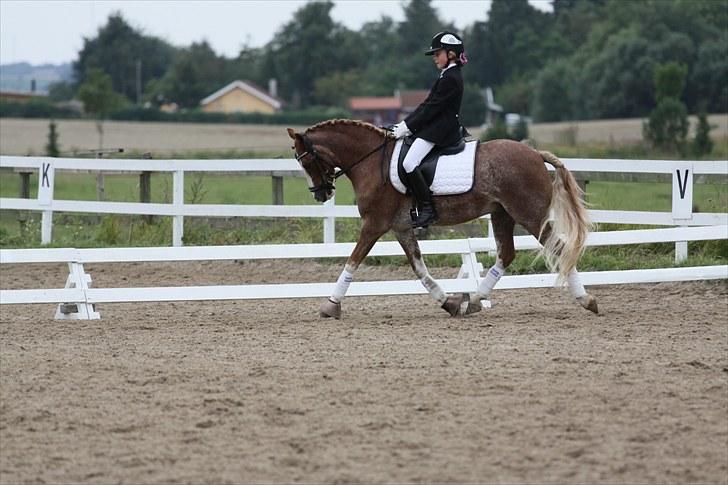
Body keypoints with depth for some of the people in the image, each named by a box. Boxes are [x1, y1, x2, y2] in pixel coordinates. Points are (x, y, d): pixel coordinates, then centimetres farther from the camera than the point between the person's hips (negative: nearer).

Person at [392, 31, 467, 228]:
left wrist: (406, 128, -14)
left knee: (409, 163, -24)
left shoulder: (450, 79, -14)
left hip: (438, 131, -11)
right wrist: (404, 124, 11)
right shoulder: (447, 76, 19)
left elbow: (431, 108, -17)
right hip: (434, 129, 11)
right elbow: (426, 105, 18)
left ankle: (427, 209, -23)